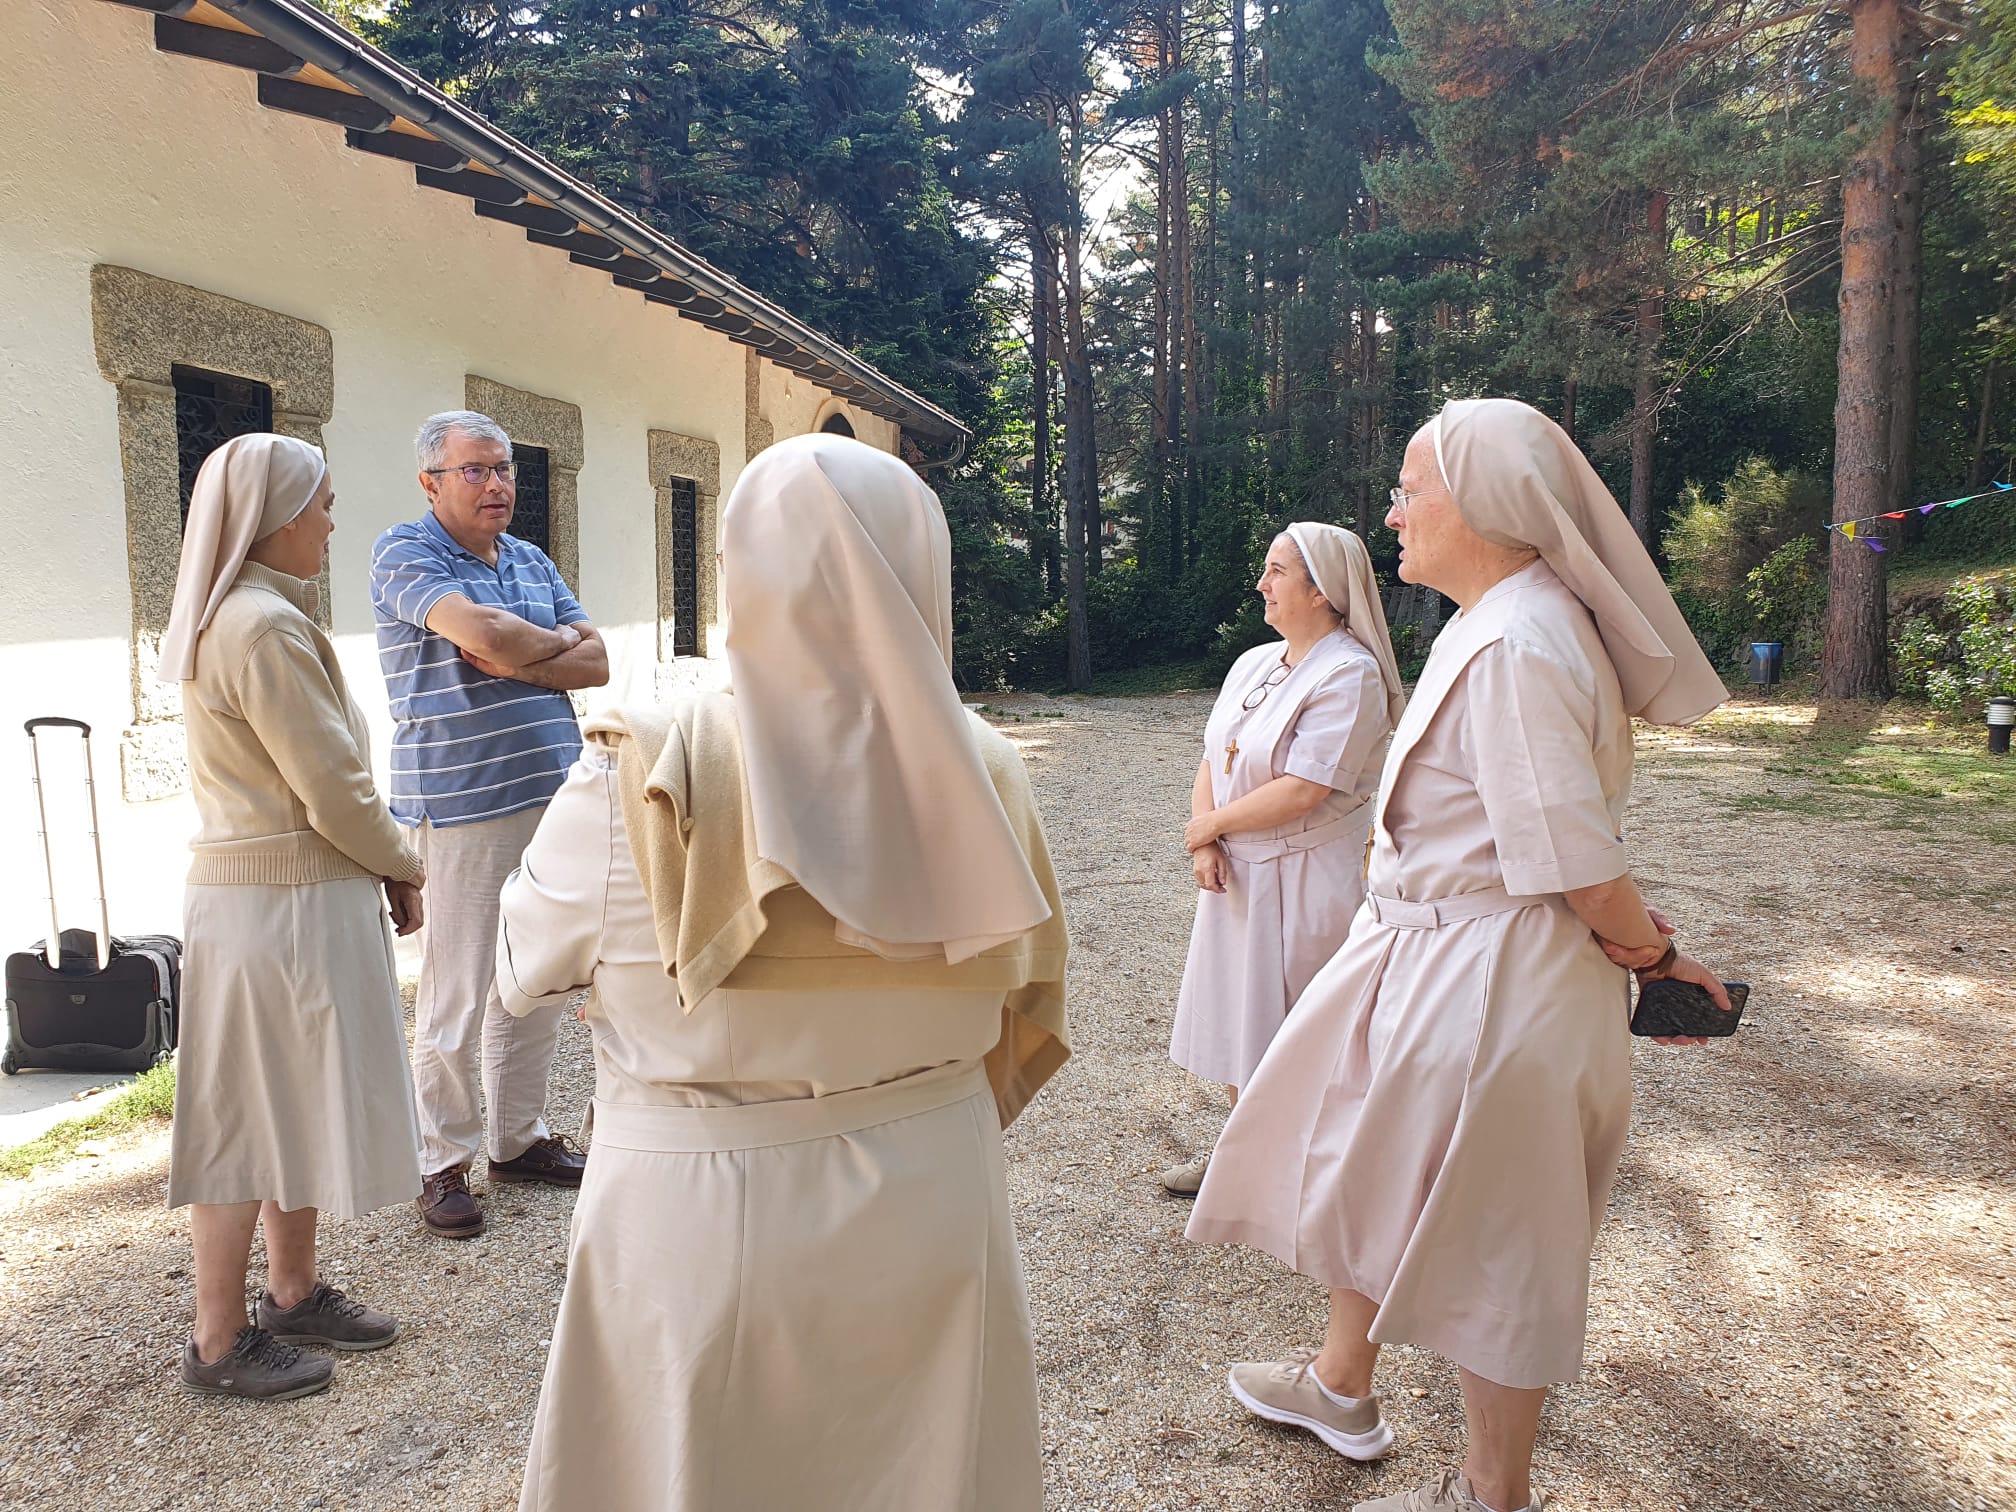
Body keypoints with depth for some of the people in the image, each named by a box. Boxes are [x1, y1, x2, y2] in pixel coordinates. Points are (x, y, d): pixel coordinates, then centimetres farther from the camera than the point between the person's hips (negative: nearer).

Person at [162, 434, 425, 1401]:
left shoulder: (220, 620, 12)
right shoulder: (266, 627, -20)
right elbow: (332, 789, -20)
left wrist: (378, 863, 8)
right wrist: (402, 868, -4)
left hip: (253, 887, 10)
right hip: (287, 900, -10)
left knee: (292, 1103, 19)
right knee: (253, 1114, 2)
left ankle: (293, 1293, 33)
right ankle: (220, 1345, 17)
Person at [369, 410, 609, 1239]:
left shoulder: (531, 559, 16)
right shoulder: (406, 551, -4)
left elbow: (597, 663, 7)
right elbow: (482, 632, -22)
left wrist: (517, 659, -10)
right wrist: (555, 642, -3)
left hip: (552, 799, 7)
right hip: (461, 810, -6)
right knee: (454, 997, 0)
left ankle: (518, 1138, 27)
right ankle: (441, 1163, 15)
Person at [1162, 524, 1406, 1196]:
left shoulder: (1350, 674, -16)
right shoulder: (1252, 664, 8)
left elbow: (1301, 791, -23)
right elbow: (1212, 760, 7)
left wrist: (1210, 823, -12)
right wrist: (1204, 844, -9)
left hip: (1308, 878, -8)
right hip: (1235, 872, 8)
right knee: (1237, 1012, 16)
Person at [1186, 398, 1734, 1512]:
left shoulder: (1513, 646, -26)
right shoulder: (1493, 626, 8)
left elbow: (1582, 867, -28)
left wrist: (1653, 955, -11)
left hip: (1487, 988, -10)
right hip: (1423, 960, 10)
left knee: (1485, 1247, 9)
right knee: (1375, 1179, 25)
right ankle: (1341, 1385, 49)